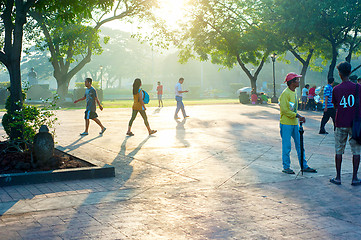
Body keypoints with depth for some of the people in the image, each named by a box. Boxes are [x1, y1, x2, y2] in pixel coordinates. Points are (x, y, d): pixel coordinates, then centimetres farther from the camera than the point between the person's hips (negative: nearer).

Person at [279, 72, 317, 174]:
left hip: (294, 123, 8)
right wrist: (297, 116, -21)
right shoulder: (285, 93, -15)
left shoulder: (294, 92, 12)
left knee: (299, 145, 10)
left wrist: (299, 117, 12)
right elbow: (284, 109, -20)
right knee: (286, 146, -1)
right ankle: (286, 167, 9)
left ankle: (304, 166, 17)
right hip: (286, 124, -8)